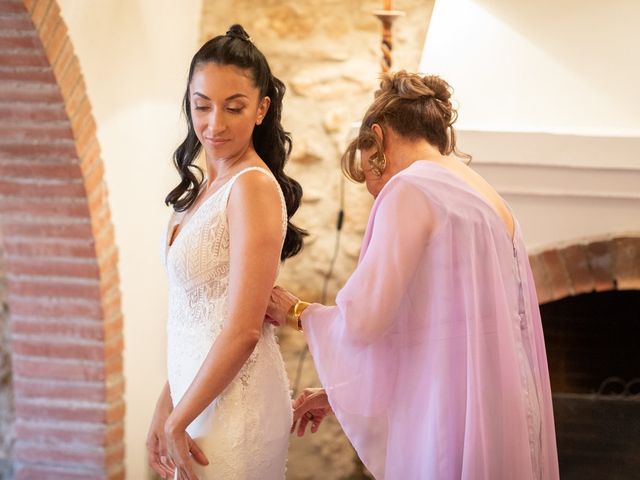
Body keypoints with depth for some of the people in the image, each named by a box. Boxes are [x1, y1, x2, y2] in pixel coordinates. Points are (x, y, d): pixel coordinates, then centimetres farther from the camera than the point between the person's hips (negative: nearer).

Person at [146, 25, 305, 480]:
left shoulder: (253, 186, -17)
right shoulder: (205, 186, 8)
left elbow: (243, 330, -20)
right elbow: (199, 316, 11)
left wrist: (177, 421, -12)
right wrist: (168, 404, 8)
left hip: (234, 404, -8)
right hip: (200, 392, 8)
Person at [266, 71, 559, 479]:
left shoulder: (410, 189, -10)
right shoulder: (485, 195, 16)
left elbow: (362, 321, -15)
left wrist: (298, 312, 5)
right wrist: (338, 393, 22)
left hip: (448, 419, -8)